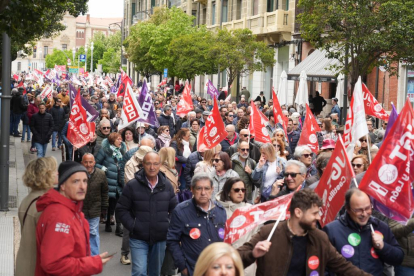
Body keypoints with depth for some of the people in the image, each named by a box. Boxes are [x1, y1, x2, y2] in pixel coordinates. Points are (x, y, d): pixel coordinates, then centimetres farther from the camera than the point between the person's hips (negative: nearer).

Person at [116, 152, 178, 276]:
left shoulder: (167, 185, 3)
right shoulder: (132, 185, -6)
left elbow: (175, 209, 12)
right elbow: (121, 209, -2)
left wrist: (169, 226, 0)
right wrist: (132, 226, -11)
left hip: (160, 238, 3)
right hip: (138, 238, -3)